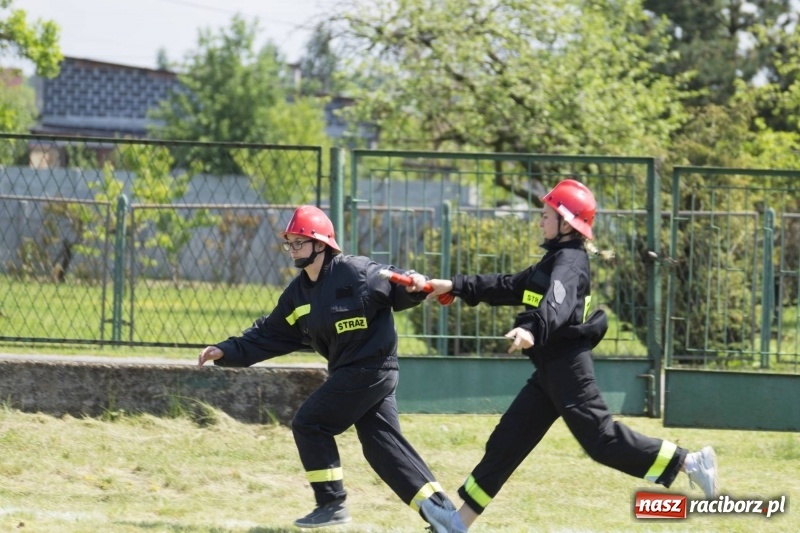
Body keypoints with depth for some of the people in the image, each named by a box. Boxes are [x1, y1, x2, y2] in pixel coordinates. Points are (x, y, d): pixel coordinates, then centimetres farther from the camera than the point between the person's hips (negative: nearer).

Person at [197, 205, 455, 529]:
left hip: (372, 367, -9)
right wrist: (227, 352, 7)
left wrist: (413, 285, -39)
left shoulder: (355, 272, -13)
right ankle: (441, 510, 8)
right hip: (350, 371, 9)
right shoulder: (298, 293, 11)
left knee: (309, 425, -6)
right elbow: (270, 335, 14)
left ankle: (332, 505, 1)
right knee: (381, 443, 6)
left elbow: (396, 288, -17)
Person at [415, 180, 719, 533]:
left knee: (600, 437, -13)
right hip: (552, 368, 10)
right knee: (507, 441, 10)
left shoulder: (569, 261, -13)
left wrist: (532, 330, -52)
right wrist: (456, 287, 22)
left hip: (566, 365, -10)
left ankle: (687, 462, -8)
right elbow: (510, 287, 25)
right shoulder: (556, 259, 18)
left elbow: (557, 304, -33)